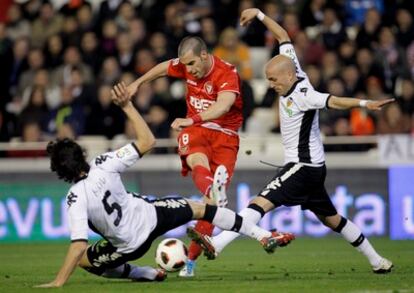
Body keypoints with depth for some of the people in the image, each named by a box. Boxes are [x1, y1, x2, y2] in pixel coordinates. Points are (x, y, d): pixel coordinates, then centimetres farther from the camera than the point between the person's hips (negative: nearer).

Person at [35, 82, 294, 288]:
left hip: (130, 245, -2)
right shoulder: (103, 165, -21)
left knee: (83, 260, 21)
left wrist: (59, 282, -27)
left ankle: (145, 274, 18)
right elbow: (148, 141, -12)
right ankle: (265, 236, 28)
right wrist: (127, 106, -9)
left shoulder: (76, 199, -25)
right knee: (200, 208, 25)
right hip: (151, 216, 2)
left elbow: (79, 245, -31)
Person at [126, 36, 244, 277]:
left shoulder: (228, 73, -17)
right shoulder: (186, 66, 1)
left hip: (225, 136, -3)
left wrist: (192, 119, -50)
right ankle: (214, 190, -70)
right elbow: (164, 67, 25)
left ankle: (192, 259, -5)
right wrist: (138, 83, 36)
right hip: (195, 130, 3)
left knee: (210, 202, -12)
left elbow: (223, 106, -36)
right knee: (198, 162, -36)